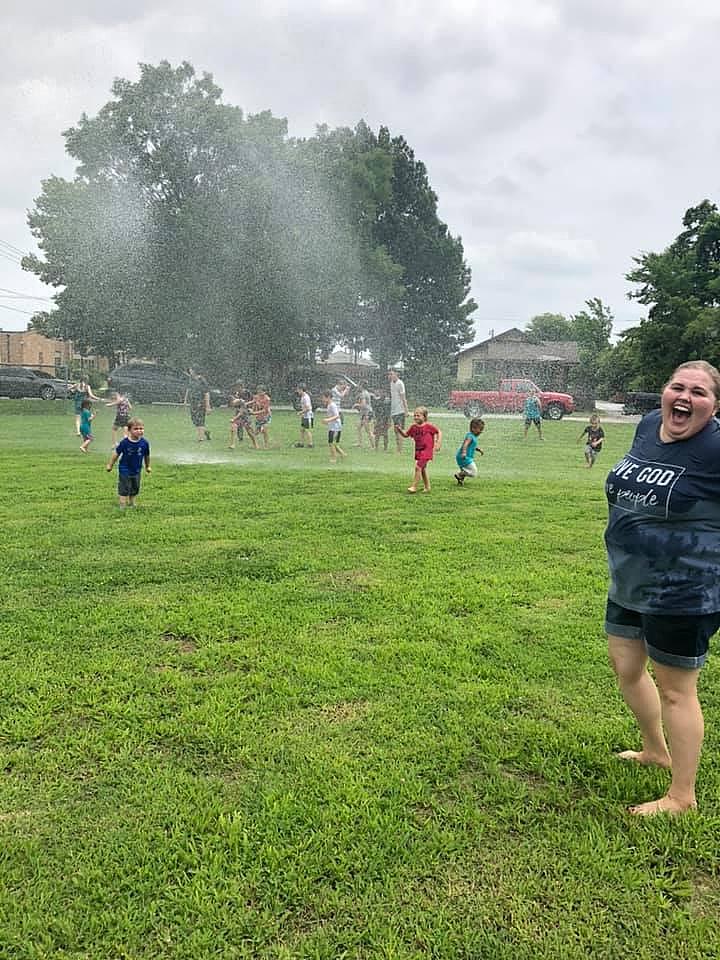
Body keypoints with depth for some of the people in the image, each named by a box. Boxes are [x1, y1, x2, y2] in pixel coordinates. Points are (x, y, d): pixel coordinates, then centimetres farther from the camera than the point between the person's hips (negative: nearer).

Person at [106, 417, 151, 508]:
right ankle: (122, 506, 9)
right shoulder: (125, 442, -19)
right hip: (125, 470, -4)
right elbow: (116, 453, -6)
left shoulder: (144, 443, -12)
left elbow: (147, 456, 4)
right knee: (124, 490, 0)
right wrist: (110, 465, 1)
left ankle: (131, 503, 35)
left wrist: (148, 466, 17)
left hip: (137, 471, 4)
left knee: (135, 489, 17)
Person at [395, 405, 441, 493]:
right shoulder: (413, 427, 4)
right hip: (418, 450, 7)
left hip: (427, 450, -7)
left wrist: (438, 444, -9)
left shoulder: (429, 426, -10)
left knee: (418, 467, -15)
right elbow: (406, 434, 10)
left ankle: (414, 486, -8)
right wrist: (400, 430, -8)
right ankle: (427, 487, 27)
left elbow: (439, 432, -1)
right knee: (423, 469, 15)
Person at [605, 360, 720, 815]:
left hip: (682, 594, -8)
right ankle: (655, 750, 46)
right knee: (626, 668, 21)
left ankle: (682, 796, 27)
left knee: (674, 690, 6)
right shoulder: (648, 426, 1)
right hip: (630, 584, 8)